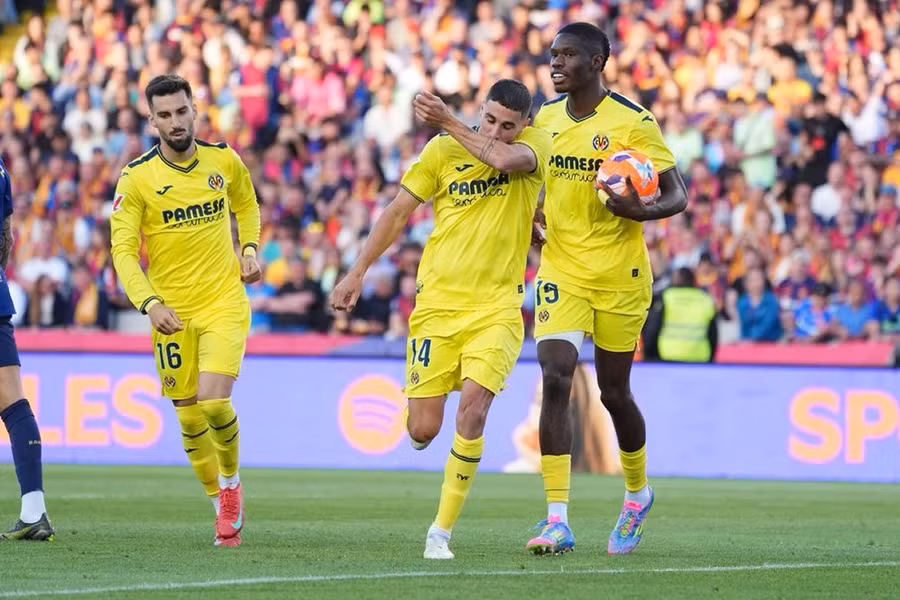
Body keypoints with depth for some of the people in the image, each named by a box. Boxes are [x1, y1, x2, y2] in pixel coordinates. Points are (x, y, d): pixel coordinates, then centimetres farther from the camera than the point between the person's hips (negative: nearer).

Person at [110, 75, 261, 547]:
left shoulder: (224, 160, -1)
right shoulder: (136, 179, -10)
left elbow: (246, 204, 21)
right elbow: (123, 250, -13)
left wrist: (249, 249, 3)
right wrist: (150, 304, -27)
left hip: (225, 302, 0)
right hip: (171, 312, 0)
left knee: (213, 401, -19)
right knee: (190, 419, 5)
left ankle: (231, 481, 9)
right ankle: (222, 506, 26)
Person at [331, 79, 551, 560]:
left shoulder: (535, 145, -1)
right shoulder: (443, 151, 0)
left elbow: (505, 159, -25)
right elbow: (398, 212, 7)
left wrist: (449, 124, -15)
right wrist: (357, 273, 6)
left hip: (497, 308, -1)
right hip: (437, 303, 1)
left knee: (472, 407, -21)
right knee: (422, 430, -4)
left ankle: (441, 531, -10)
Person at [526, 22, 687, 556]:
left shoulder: (633, 123, -11)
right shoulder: (546, 118, 6)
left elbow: (678, 196, -10)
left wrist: (639, 211, -29)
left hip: (619, 275, -3)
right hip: (562, 271, 3)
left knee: (614, 391, 8)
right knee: (556, 379, -15)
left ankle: (638, 494, 37)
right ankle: (558, 521, -17)